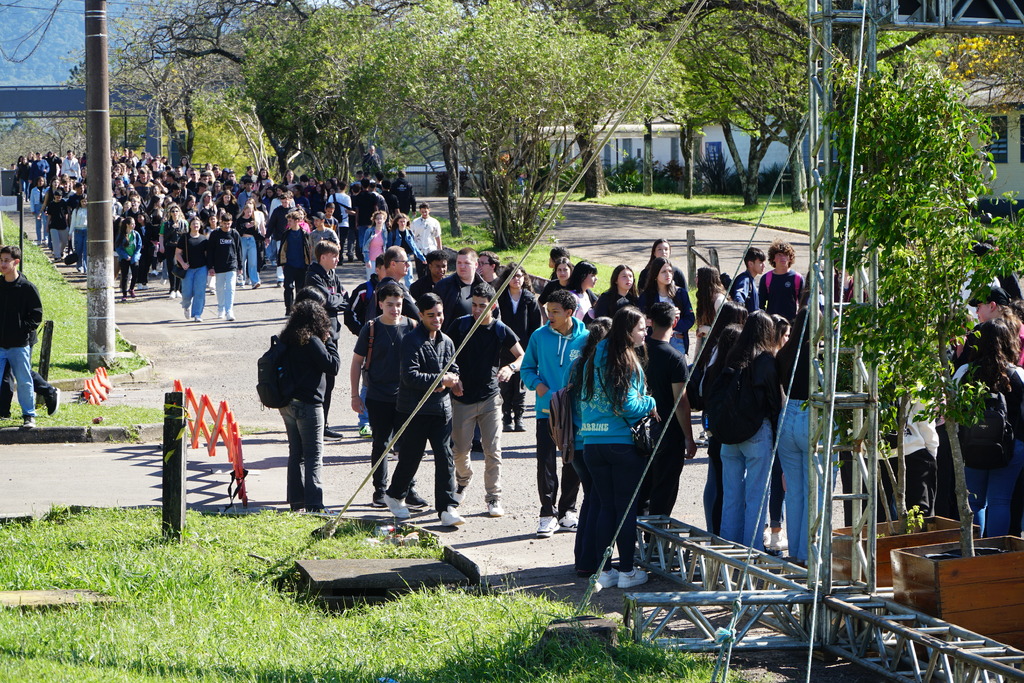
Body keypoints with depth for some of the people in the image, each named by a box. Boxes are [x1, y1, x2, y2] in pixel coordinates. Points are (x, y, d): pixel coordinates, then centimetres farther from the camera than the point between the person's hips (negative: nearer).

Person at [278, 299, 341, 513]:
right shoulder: (312, 342, -15)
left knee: (296, 453, 14)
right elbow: (333, 366, -14)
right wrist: (329, 341, -5)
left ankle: (296, 502, 18)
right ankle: (313, 505, -10)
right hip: (308, 405, -7)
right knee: (314, 456, -5)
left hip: (288, 404, 7)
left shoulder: (287, 340, 7)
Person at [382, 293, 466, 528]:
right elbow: (410, 376, -18)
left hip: (441, 409, 5)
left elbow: (453, 369, 22)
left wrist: (451, 381, -2)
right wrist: (439, 379, -20)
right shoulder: (412, 341, -10)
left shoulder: (446, 341, 12)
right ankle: (395, 495, 31)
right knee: (410, 457, 6)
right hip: (414, 409, -5)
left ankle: (447, 508, -4)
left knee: (445, 458, -4)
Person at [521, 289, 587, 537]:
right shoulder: (540, 337, 0)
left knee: (573, 463, 9)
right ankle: (548, 513, 0)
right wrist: (536, 384, -9)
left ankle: (567, 510, 23)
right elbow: (527, 367, 11)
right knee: (545, 462, -7)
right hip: (547, 411, 0)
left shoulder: (585, 339, -3)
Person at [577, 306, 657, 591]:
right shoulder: (627, 362, -13)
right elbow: (628, 406, -17)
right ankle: (626, 572, 8)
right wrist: (651, 404, 1)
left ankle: (604, 570, 12)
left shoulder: (595, 356, 8)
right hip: (623, 443, -6)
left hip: (592, 443, 6)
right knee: (626, 507, 3)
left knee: (605, 506, 11)